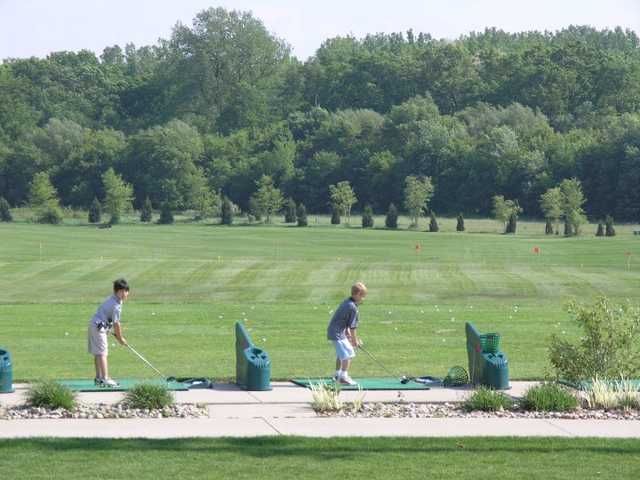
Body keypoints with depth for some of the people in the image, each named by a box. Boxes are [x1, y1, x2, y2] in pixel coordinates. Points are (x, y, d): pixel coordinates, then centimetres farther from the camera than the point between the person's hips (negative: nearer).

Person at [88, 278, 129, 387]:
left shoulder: (112, 300, 13)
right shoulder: (116, 306, -18)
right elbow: (116, 324, -14)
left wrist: (116, 334, 13)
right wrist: (120, 338, -3)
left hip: (94, 325, 10)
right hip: (99, 327, -10)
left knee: (98, 354, 14)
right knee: (102, 353, -14)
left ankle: (99, 378, 21)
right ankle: (105, 379, -19)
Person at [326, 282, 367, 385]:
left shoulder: (346, 302, 9)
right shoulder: (353, 307, -20)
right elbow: (352, 326, -14)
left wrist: (348, 334, 11)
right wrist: (355, 340, -3)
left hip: (333, 331, 10)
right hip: (338, 333, -10)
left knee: (341, 353, 23)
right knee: (348, 353, -10)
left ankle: (338, 375, 35)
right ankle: (344, 376, -11)